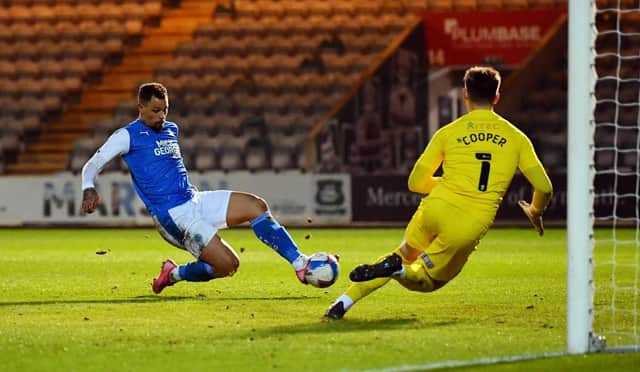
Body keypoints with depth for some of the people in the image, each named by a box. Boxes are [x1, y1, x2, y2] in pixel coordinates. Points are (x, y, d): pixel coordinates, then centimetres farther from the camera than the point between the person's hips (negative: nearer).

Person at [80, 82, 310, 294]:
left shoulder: (171, 130, 17)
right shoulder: (127, 136, -5)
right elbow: (92, 165, -6)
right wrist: (89, 190, -24)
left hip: (195, 200, 8)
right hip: (173, 214, -8)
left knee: (256, 206, -8)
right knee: (227, 265, -17)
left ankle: (299, 263, -6)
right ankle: (175, 274, 8)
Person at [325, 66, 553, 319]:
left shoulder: (448, 133, 9)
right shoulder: (516, 138, 9)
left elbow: (416, 183, 10)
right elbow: (544, 188, 7)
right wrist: (536, 213, 29)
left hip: (436, 211, 1)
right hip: (471, 228, -1)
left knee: (405, 254, 28)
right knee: (427, 280, 16)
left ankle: (345, 301, 11)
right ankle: (397, 269, -21)